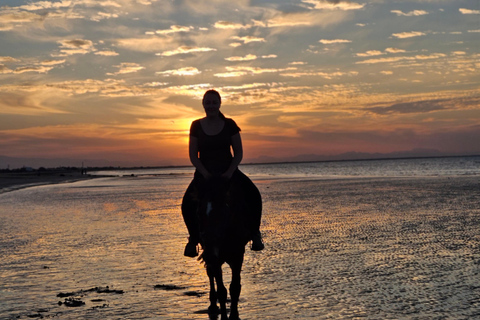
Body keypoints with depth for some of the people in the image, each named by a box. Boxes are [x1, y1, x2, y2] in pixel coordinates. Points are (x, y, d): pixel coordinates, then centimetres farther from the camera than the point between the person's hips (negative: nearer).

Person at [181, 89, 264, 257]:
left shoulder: (229, 124, -1)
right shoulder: (196, 126, 0)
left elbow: (238, 152, 0)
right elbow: (193, 155, 0)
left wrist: (229, 172, -14)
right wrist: (205, 173, -14)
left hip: (228, 171, 0)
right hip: (204, 173, 0)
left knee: (254, 195, -22)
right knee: (188, 203, -24)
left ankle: (254, 233, -6)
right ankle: (194, 238, -4)